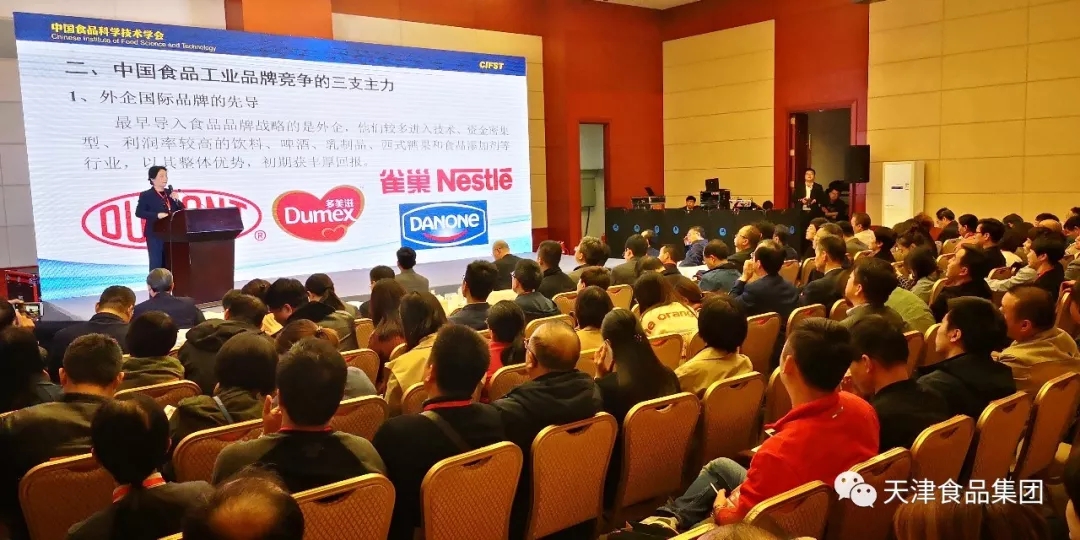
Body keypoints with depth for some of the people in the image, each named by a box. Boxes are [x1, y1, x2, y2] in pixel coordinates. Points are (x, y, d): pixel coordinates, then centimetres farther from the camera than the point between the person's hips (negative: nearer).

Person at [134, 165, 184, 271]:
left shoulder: (171, 193, 13)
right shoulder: (146, 195, -2)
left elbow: (181, 210, 15)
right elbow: (139, 212, -9)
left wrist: (176, 200, -4)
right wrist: (157, 215, -20)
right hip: (155, 235, -5)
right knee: (156, 263, -5)